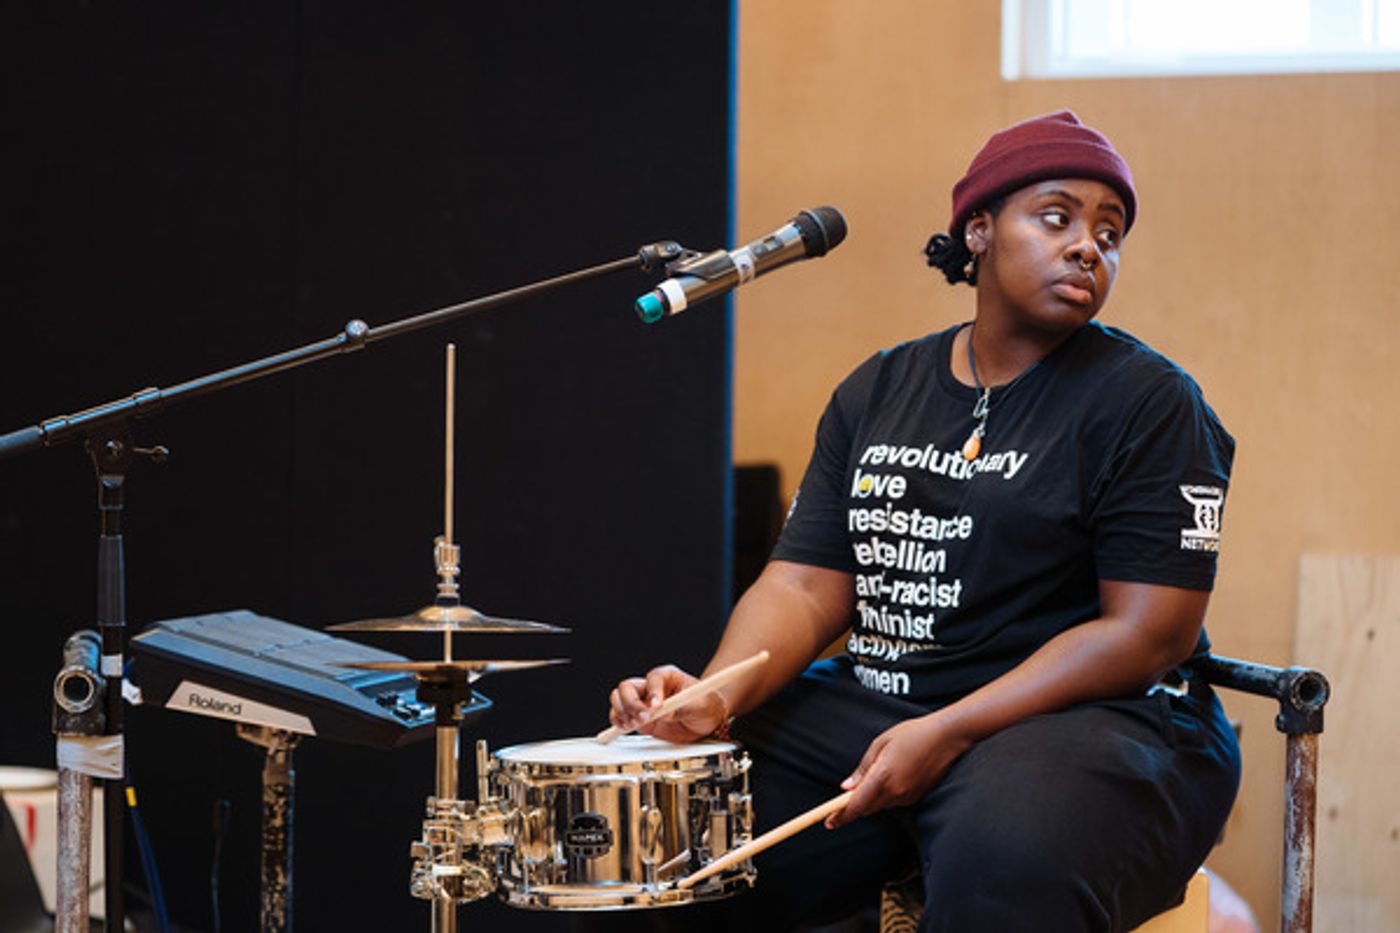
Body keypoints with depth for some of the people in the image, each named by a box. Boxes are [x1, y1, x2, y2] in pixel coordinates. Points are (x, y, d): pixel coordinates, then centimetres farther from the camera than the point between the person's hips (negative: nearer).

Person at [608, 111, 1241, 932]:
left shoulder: (1148, 402, -5)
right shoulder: (879, 392, 13)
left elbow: (1150, 631, -12)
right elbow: (806, 585, 6)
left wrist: (948, 734, -19)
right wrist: (719, 696, -16)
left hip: (1083, 717, -5)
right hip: (868, 707, 5)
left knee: (1006, 860, -40)